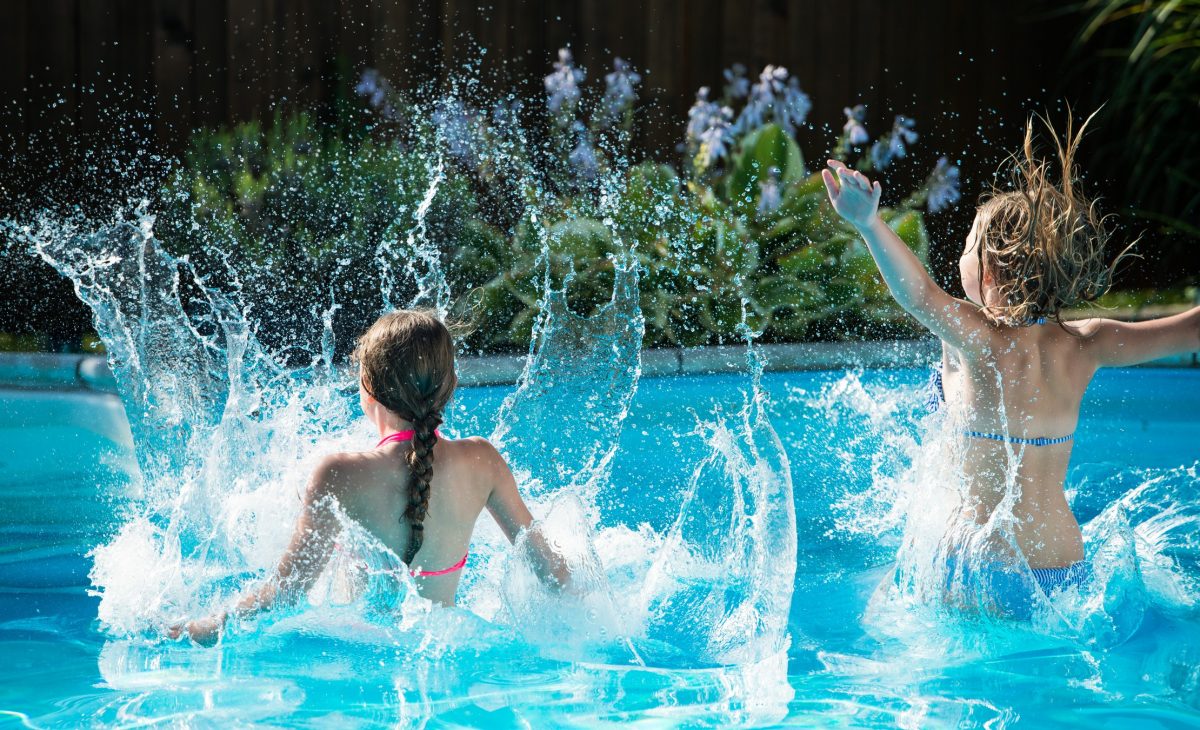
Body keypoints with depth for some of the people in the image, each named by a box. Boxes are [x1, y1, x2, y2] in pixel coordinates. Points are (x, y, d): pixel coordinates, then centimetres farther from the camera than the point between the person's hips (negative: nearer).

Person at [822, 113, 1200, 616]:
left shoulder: (981, 338, -16)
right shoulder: (1083, 347, 0)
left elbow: (922, 296, -37)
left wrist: (868, 224, -54)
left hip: (984, 573, -7)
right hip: (1070, 573, 7)